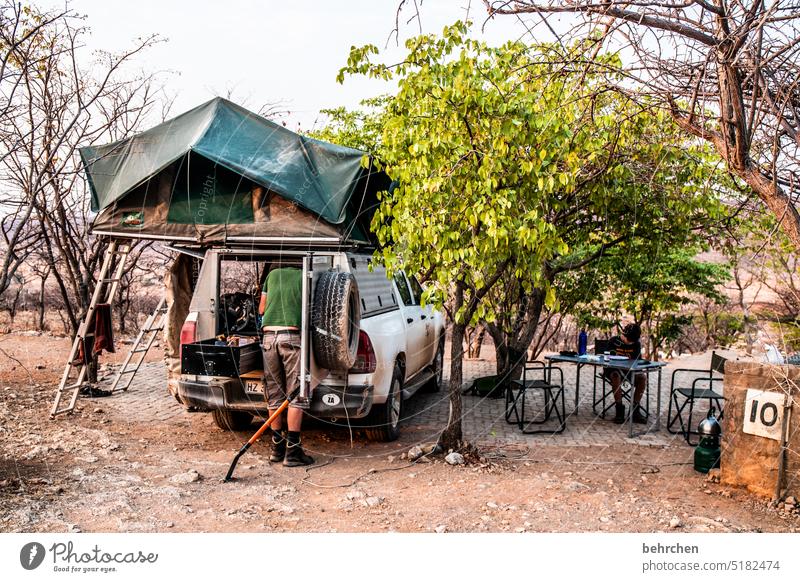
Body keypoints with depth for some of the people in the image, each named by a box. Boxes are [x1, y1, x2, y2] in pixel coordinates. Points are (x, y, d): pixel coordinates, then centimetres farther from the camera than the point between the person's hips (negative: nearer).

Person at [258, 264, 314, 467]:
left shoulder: (272, 274, 20)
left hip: (269, 335, 4)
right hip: (292, 335, -4)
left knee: (274, 395, 10)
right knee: (295, 395, -1)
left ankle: (277, 447, 18)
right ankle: (292, 451, -2)